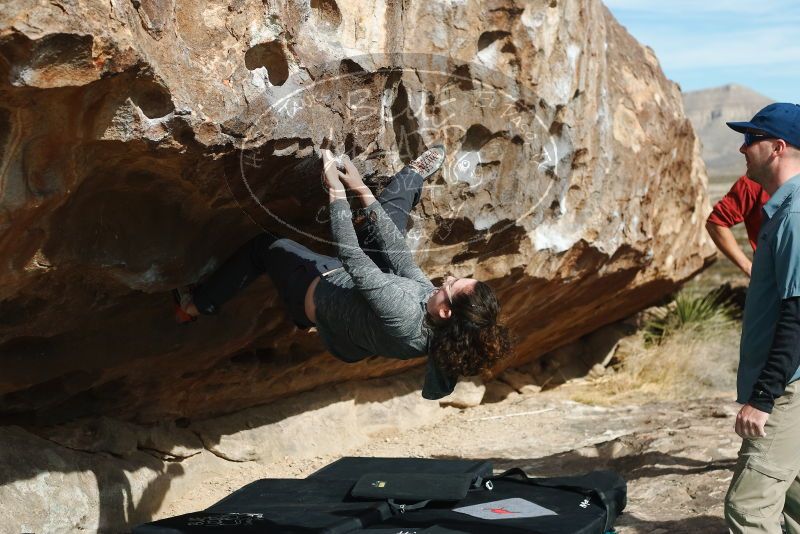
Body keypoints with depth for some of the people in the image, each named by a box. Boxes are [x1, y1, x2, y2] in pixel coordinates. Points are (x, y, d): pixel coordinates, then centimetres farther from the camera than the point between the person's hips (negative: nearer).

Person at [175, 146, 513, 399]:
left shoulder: (402, 315, -45)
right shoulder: (427, 293, -25)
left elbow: (351, 255, -39)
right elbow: (396, 249, -16)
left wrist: (337, 190, -31)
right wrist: (363, 192, -17)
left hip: (318, 291, -6)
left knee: (265, 246, 12)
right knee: (391, 213, 10)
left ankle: (196, 305, 32)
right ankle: (414, 177, 43)